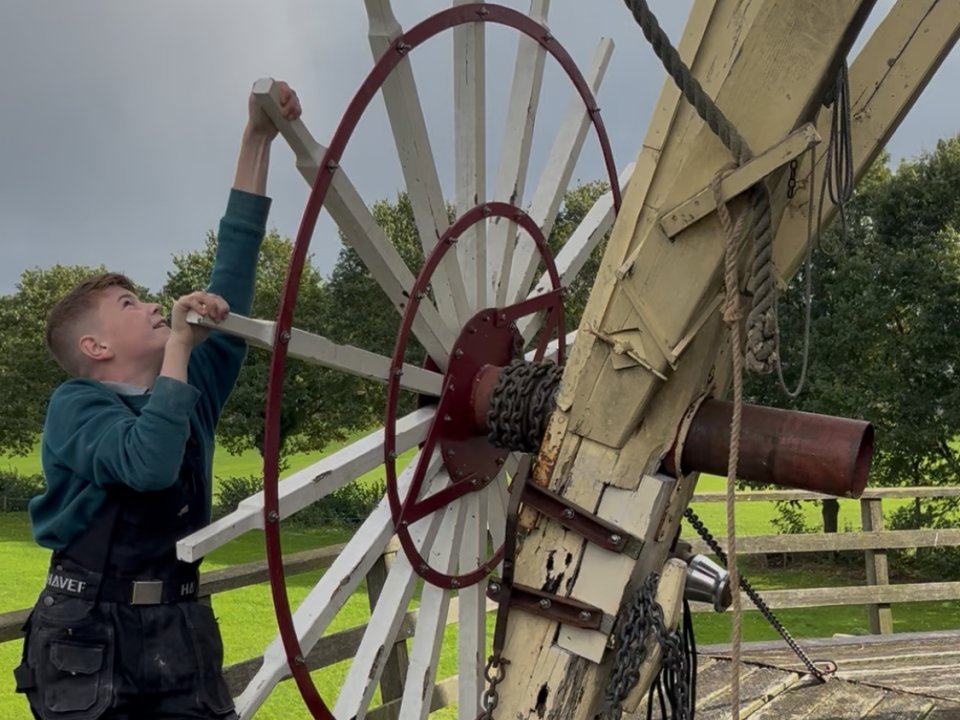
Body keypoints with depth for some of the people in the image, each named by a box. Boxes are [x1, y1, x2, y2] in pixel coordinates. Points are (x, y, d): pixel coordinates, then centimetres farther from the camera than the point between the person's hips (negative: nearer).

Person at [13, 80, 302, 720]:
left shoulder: (194, 387, 8)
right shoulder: (77, 404, -7)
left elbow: (232, 277, 4)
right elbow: (149, 463, -28)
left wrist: (258, 140, 2)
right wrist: (178, 345, -20)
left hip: (181, 629, 5)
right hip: (88, 636, -5)